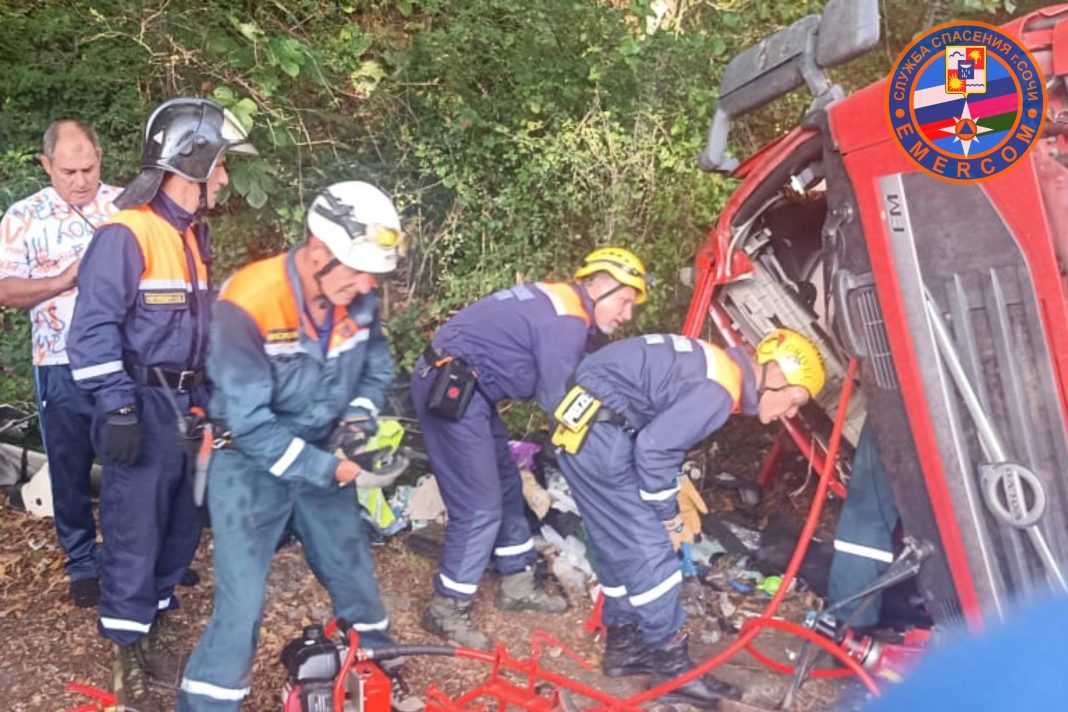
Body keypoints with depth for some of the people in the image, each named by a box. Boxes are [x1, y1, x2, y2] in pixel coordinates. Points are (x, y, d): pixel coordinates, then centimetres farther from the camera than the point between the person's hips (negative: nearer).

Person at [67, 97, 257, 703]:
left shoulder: (194, 234, 13)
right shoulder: (126, 234, -15)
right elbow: (94, 328, -18)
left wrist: (214, 392, 21)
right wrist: (117, 406, -22)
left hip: (191, 402, 9)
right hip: (147, 404, -9)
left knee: (184, 524, 16)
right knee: (136, 531, 0)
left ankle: (154, 625, 33)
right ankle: (129, 648, 17)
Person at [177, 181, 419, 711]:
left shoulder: (358, 300, -11)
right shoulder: (248, 305, -29)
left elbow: (377, 366, 8)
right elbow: (249, 422, -26)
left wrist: (358, 417, -11)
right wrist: (324, 469, -24)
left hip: (321, 457, 6)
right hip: (252, 464, -5)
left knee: (353, 572, 18)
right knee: (242, 600, -7)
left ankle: (381, 668, 42)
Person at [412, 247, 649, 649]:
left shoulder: (557, 302, 13)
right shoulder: (567, 321, -17)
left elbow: (550, 389, 14)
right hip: (449, 390, -11)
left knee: (506, 486, 18)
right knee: (480, 508, -6)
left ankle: (517, 585, 32)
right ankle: (446, 611, 9)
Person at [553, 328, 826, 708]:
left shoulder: (720, 366, 14)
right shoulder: (719, 391, -17)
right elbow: (654, 447, -21)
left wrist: (668, 504, 16)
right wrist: (669, 516, -7)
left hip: (585, 427, 10)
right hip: (599, 435, -10)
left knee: (622, 547, 18)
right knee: (650, 551, -4)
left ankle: (624, 645, 30)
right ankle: (670, 665, 6)